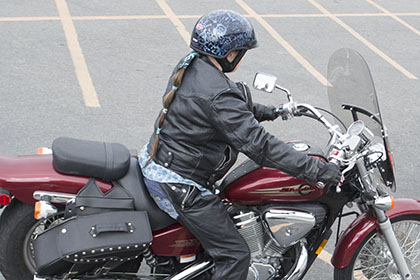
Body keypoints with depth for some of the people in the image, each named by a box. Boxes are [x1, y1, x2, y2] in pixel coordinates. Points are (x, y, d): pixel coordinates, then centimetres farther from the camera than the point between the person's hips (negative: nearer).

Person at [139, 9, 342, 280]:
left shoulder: (189, 66, 2)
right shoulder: (218, 94, -28)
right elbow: (257, 144, -30)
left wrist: (265, 111, 24)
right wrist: (316, 169, -27)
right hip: (179, 185, -11)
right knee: (235, 254, -5)